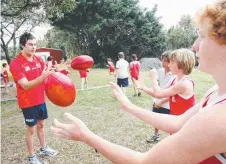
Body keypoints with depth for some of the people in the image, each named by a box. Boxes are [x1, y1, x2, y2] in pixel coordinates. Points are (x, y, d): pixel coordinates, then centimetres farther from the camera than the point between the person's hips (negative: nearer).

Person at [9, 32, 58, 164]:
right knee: (31, 129, 6)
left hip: (40, 100, 6)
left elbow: (46, 75, 5)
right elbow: (25, 85, -26)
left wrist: (51, 74, -18)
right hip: (28, 103, -6)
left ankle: (44, 148, 38)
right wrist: (41, 77, -42)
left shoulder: (39, 59, 1)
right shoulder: (15, 64, -18)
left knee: (41, 124, 19)